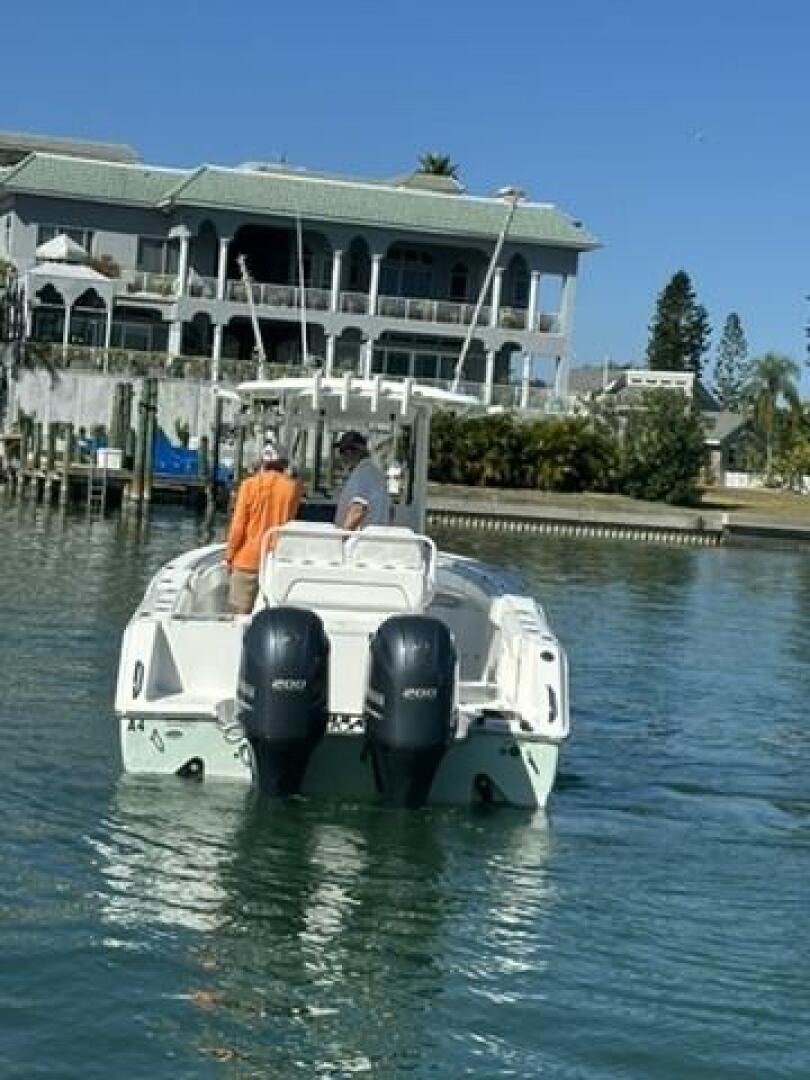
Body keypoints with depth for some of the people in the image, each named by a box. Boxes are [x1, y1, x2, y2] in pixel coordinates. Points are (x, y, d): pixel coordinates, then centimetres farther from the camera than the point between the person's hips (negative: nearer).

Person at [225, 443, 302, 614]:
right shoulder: (292, 486, -2)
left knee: (241, 612, 5)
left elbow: (238, 525, -4)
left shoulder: (250, 484, -5)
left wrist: (229, 555, 5)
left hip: (248, 559, -1)